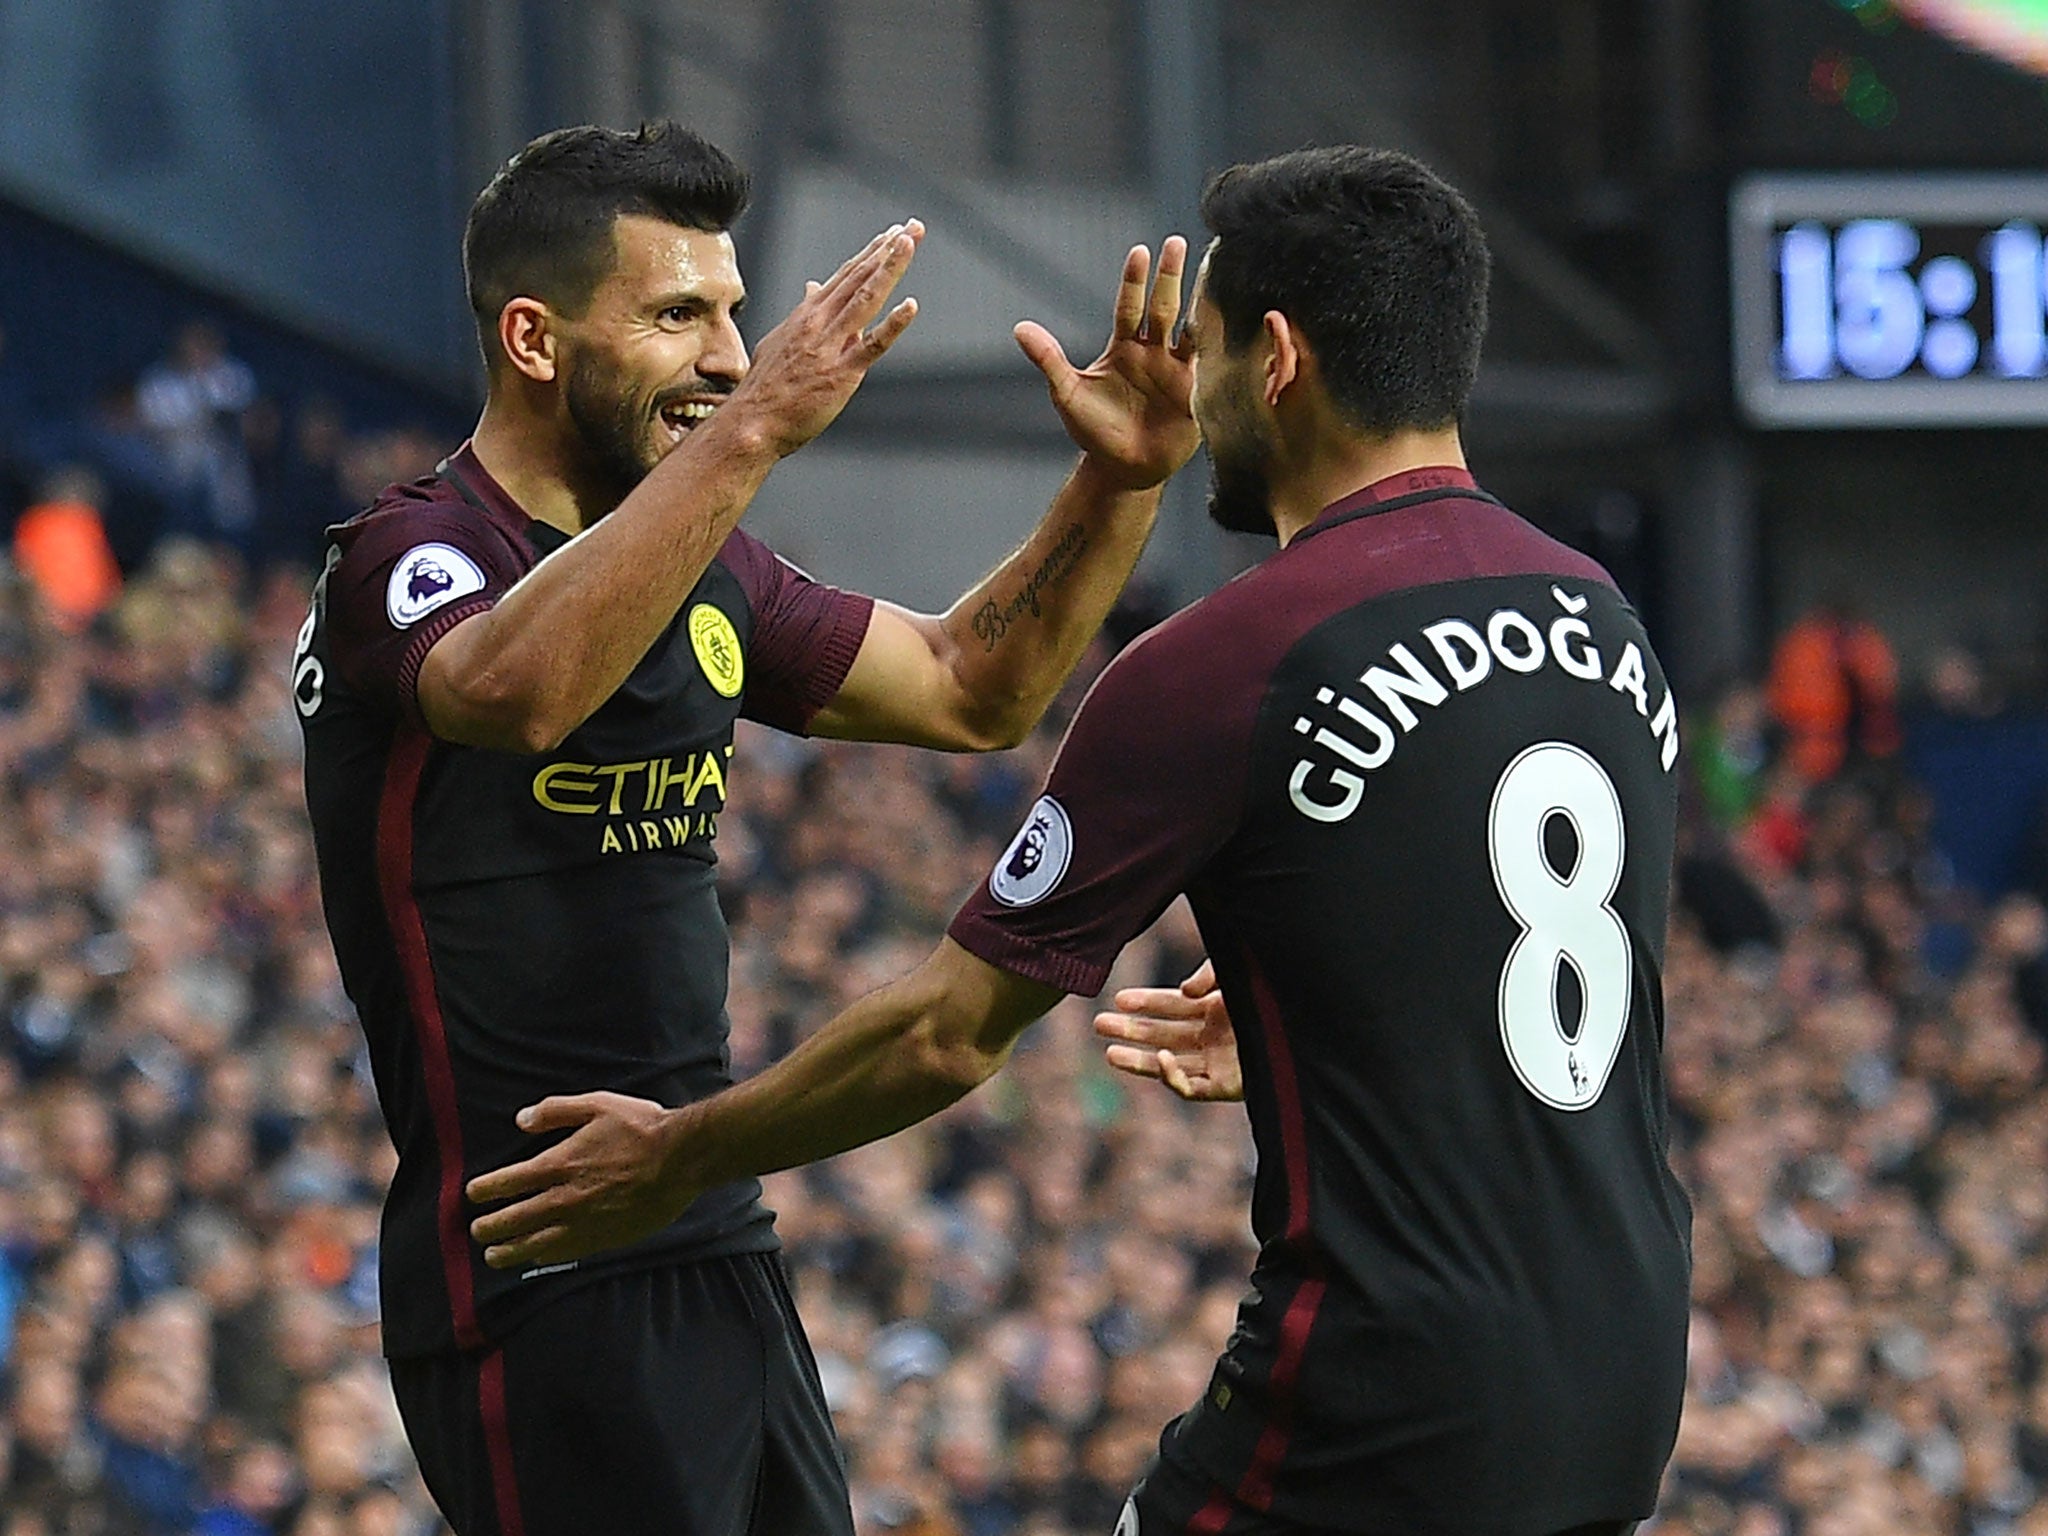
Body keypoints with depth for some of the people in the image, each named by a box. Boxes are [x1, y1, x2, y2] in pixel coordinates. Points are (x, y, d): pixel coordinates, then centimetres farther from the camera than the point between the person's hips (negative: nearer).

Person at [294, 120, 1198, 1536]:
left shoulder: (701, 575, 14)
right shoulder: (407, 559, -12)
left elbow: (971, 691, 20)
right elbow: (515, 687, -35)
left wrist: (1118, 486, 4)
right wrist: (753, 432, -39)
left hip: (715, 1256, 9)